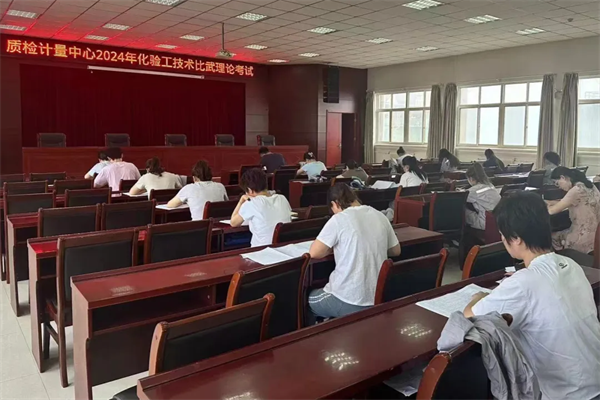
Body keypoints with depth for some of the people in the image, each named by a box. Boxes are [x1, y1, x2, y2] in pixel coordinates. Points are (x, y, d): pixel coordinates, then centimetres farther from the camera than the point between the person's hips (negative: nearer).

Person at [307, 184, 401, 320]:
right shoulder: (380, 216, 3)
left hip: (348, 302, -6)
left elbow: (314, 253, -10)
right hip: (377, 298, 6)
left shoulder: (339, 219, -15)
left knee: (309, 299, 25)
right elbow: (396, 251, 15)